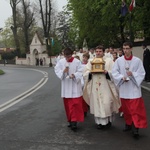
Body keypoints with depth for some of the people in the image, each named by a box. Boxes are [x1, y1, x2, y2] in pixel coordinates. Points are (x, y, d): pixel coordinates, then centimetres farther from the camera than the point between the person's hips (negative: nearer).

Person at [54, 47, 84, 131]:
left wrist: (74, 75, -26)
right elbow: (57, 71, 0)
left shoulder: (77, 62, -8)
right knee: (67, 105, 11)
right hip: (66, 87, 4)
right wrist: (63, 71, -19)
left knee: (75, 104, -8)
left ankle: (74, 121, -6)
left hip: (75, 87, -3)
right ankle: (70, 120, 25)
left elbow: (80, 72, -8)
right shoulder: (61, 62, 1)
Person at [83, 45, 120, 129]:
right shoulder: (91, 61, 12)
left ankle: (108, 121, 11)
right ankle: (99, 122, 12)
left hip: (105, 86, -2)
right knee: (96, 103, 2)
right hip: (95, 87, 3)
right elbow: (85, 73, 8)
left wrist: (107, 72, -20)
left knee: (106, 103, -6)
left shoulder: (109, 60, 4)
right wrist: (90, 73, -12)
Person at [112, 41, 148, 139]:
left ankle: (136, 127, -4)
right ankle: (128, 124, 29)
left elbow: (142, 73, -3)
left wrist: (133, 74, -19)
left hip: (134, 88, -2)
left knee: (135, 109, -7)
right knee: (126, 108, 12)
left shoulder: (137, 60, -5)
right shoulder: (119, 60, 0)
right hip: (123, 88, 3)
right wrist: (122, 77, -16)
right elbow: (114, 72, 0)